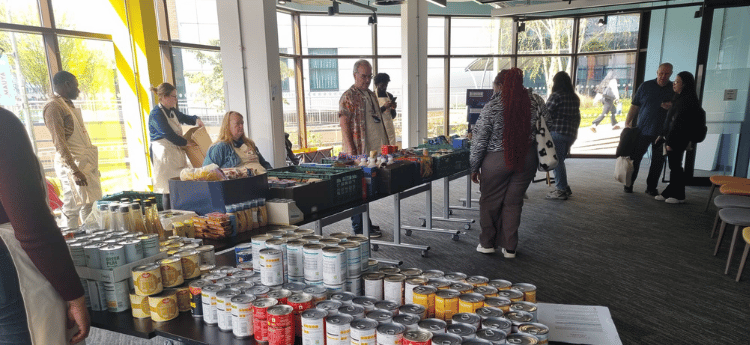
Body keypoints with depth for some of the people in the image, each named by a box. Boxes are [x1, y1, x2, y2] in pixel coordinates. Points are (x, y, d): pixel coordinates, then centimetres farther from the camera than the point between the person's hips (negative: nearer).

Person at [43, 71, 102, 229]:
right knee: (73, 207, -4)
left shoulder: (69, 105, 18)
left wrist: (93, 165, 20)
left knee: (89, 204, 11)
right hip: (72, 163, -9)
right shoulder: (53, 106, -11)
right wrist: (74, 170, -23)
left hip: (87, 162, 9)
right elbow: (59, 142, -18)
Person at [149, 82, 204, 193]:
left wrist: (196, 119, 6)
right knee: (167, 185, -7)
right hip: (163, 153, -9)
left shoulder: (172, 110, 12)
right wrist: (186, 143, -13)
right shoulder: (156, 114, -15)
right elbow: (169, 135, -20)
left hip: (176, 151, 9)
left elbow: (184, 118, 28)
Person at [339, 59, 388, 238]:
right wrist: (351, 152, -21)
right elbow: (344, 125, -15)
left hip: (374, 150, 8)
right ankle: (359, 228, 6)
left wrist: (386, 143, 20)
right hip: (358, 152, -8)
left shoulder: (371, 95, 17)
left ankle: (366, 223, 25)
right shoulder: (348, 97, -9)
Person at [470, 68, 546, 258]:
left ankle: (487, 243, 25)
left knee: (490, 201, 13)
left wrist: (474, 167, 1)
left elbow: (479, 141, -8)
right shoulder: (536, 101, -1)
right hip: (527, 159, 4)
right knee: (513, 202, 12)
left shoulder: (492, 107, -12)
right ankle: (509, 247, 18)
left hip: (497, 160, -3)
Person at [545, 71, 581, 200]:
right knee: (560, 160, 17)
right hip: (571, 134, 8)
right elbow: (577, 117, 16)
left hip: (557, 132, -8)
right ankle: (564, 188, 21)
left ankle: (561, 190, 2)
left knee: (557, 161, -1)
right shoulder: (575, 98, 13)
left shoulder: (556, 96, -10)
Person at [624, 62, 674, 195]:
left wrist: (672, 107, -9)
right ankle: (629, 184, 13)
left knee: (658, 161, 5)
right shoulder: (645, 86, 4)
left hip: (662, 133, 1)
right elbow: (634, 106, 5)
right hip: (642, 130, -1)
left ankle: (651, 187, 16)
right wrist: (627, 123, -2)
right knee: (635, 157, 0)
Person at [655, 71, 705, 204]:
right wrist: (664, 137, 19)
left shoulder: (688, 100, -15)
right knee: (673, 166, 12)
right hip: (671, 138, 9)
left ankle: (679, 196, 9)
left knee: (675, 166, -1)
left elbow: (679, 123, -20)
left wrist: (671, 142, -21)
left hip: (678, 140, -9)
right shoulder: (679, 98, 14)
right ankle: (669, 193, 19)